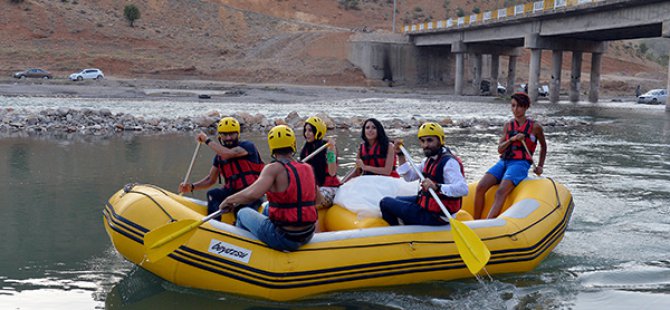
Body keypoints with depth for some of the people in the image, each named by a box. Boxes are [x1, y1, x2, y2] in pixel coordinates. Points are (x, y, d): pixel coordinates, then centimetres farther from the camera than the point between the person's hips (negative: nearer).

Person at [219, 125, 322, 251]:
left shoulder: (274, 168, -17)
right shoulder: (308, 168, 1)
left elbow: (252, 194, -33)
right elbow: (318, 200, 11)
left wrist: (228, 201, -16)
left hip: (283, 239, -6)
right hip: (308, 236, 6)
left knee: (243, 213, 19)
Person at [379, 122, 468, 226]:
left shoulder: (449, 162, -24)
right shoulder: (430, 159, 7)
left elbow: (463, 189, -37)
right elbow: (409, 176, 16)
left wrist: (436, 187, -47)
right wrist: (400, 154, 7)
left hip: (434, 216, -11)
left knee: (385, 203, -4)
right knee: (398, 200, 34)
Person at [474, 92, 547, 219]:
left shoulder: (535, 127, 6)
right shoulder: (508, 126, 16)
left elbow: (543, 146, 22)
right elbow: (500, 149, 8)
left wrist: (540, 166, 14)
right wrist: (512, 139, -9)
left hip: (521, 164, -4)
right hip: (503, 162, 4)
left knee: (501, 192, -29)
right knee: (481, 187, -20)